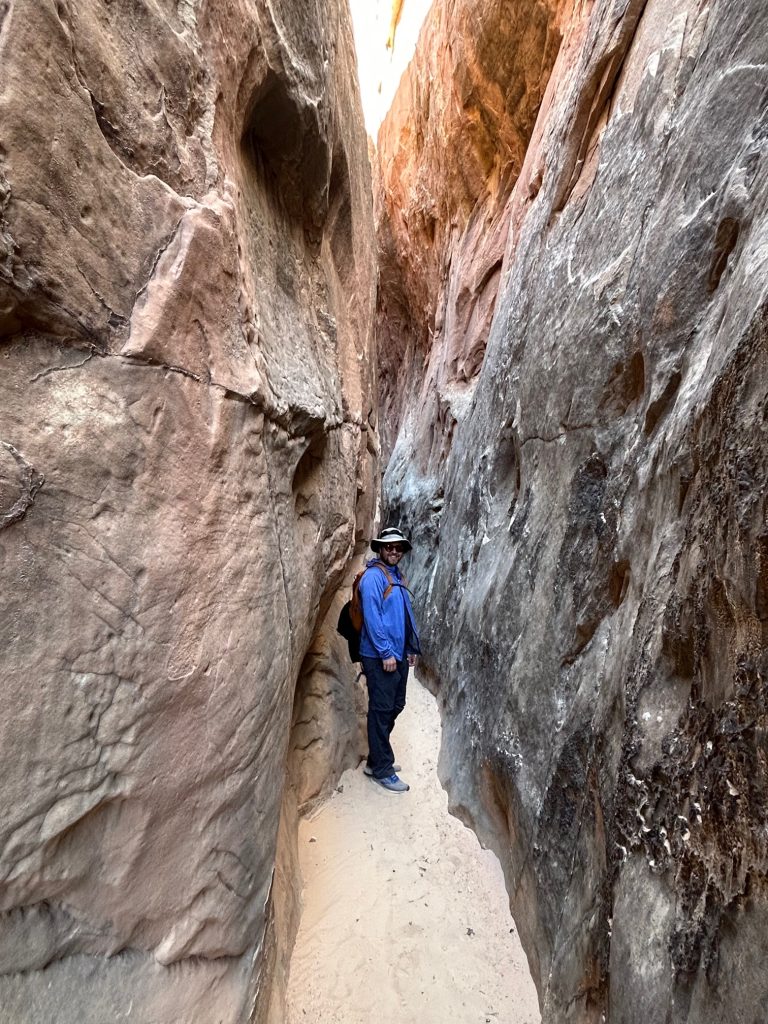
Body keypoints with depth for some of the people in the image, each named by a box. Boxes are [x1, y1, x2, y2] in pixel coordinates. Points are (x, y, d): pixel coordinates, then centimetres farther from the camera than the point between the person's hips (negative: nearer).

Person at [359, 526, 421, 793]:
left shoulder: (396, 576, 15)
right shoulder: (373, 576, -12)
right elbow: (372, 616, -19)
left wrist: (411, 648, 16)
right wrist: (386, 653, -20)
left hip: (399, 655, 9)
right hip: (380, 657, -9)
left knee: (395, 706, 16)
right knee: (381, 710, 0)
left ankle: (376, 760, 31)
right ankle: (382, 770, 13)